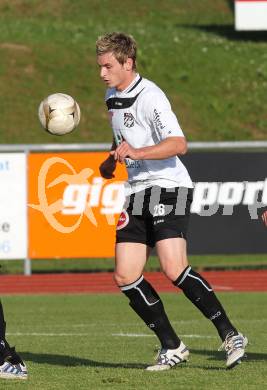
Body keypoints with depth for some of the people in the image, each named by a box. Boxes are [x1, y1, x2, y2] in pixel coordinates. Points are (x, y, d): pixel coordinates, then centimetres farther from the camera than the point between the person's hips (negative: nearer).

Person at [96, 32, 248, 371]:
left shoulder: (149, 97, -15)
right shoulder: (113, 96, 14)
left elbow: (178, 143, -26)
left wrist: (136, 153, -35)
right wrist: (111, 161, 19)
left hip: (168, 187, -9)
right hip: (137, 192, 9)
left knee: (174, 269, -22)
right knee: (125, 277, -2)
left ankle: (230, 336, -13)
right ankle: (172, 347, 6)